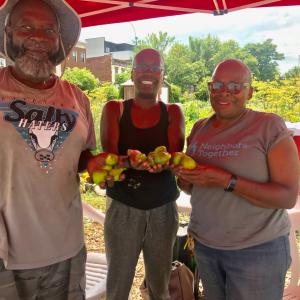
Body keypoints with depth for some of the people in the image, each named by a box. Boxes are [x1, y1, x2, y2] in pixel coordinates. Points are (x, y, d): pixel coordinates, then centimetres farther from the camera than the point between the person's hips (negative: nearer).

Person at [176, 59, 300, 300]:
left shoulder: (270, 126, -14)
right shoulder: (199, 128, 3)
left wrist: (226, 181, -28)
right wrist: (184, 178, -12)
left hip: (258, 250, -5)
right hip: (205, 245, 5)